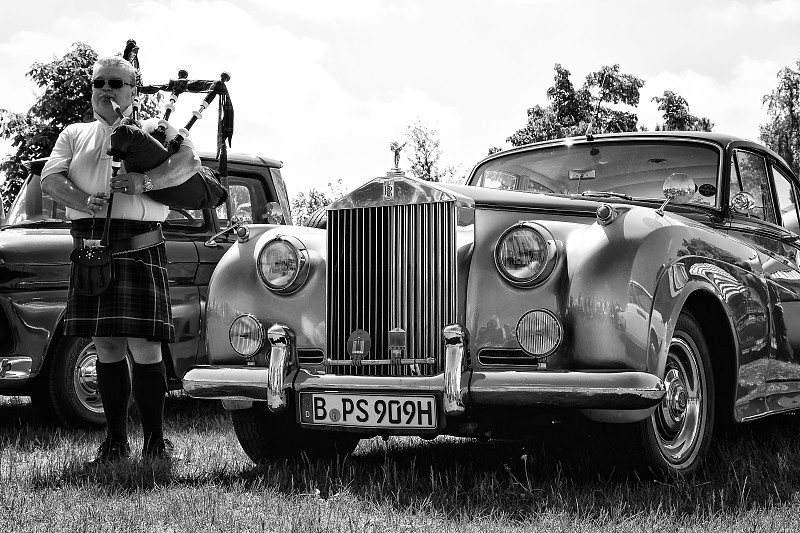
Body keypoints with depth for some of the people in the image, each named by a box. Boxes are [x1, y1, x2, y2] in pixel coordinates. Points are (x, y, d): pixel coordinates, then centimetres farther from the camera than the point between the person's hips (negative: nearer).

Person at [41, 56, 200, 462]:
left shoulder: (153, 130, 11)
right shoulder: (74, 135, 20)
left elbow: (189, 161, -6)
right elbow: (49, 178, 6)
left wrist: (146, 181, -22)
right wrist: (80, 199, -15)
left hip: (139, 248, -3)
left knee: (144, 346, -7)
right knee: (106, 347, 6)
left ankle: (155, 440, 2)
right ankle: (115, 440, 14)